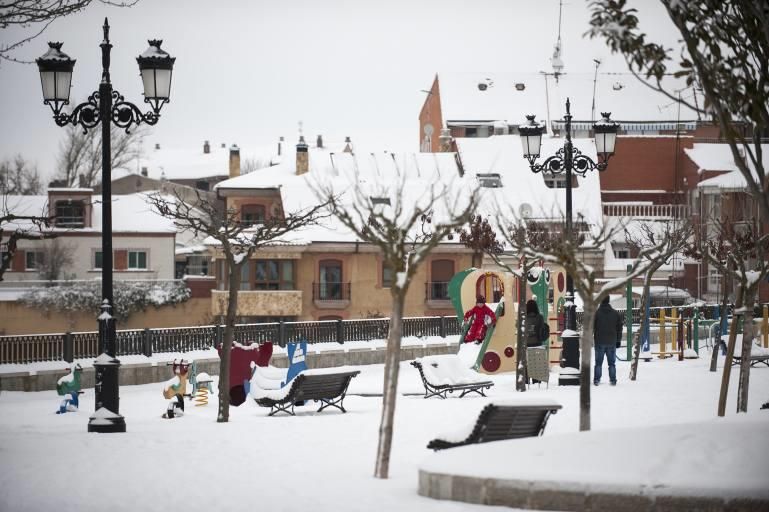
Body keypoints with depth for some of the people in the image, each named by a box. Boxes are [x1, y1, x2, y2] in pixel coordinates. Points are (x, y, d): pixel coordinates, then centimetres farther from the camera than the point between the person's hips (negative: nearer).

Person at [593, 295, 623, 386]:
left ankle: (597, 379, 1)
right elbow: (619, 328, 8)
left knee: (598, 362, 4)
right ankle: (613, 380, 5)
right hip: (612, 342, 2)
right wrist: (618, 340, 15)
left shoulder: (596, 313, -7)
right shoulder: (615, 313, 3)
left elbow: (592, 327, -4)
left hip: (599, 342, -2)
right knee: (611, 362, 7)